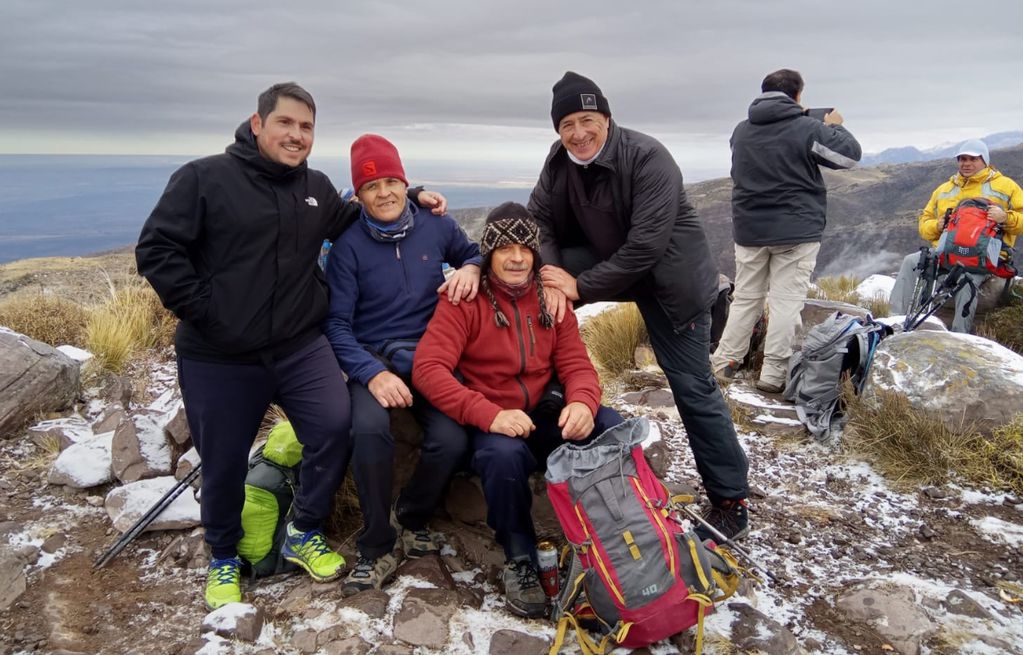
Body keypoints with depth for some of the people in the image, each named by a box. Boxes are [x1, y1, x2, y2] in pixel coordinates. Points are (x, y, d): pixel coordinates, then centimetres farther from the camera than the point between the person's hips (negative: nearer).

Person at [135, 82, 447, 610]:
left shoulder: (317, 189, 10)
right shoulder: (204, 178, -6)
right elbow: (156, 249, -9)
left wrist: (410, 197, 12)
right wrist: (204, 311, -13)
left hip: (301, 348, 3)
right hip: (218, 360, -3)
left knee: (334, 428, -13)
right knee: (223, 463, 9)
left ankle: (304, 535, 14)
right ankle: (223, 557, 37)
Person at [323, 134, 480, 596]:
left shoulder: (437, 226, 4)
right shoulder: (348, 245, -3)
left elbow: (475, 255, 22)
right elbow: (336, 323, -5)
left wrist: (471, 269, -4)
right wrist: (372, 374, -21)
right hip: (372, 360, -1)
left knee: (452, 439, -25)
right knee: (369, 427, -33)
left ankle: (412, 517, 8)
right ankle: (376, 550, -12)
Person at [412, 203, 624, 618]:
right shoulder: (465, 300, -8)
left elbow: (575, 363, 5)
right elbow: (427, 368, -18)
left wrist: (582, 402, -21)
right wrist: (490, 415, -32)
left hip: (544, 416, 4)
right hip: (489, 424, -4)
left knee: (612, 427, -22)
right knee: (505, 455, -37)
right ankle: (519, 561, -11)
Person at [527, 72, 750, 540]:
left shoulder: (647, 158, -26)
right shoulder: (560, 160, -6)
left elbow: (645, 245, -31)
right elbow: (538, 220, -7)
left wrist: (580, 286, -29)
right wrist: (549, 275, -25)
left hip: (669, 274, -6)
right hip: (608, 258, 6)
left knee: (693, 387, -7)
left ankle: (731, 503, 6)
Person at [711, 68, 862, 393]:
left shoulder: (741, 130, 5)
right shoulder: (807, 129, -12)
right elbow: (850, 154, -6)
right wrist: (835, 127, 13)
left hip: (749, 230, 5)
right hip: (796, 231, -5)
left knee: (745, 298, 14)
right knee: (786, 302, 0)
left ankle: (724, 362, 15)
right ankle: (773, 373, 2)